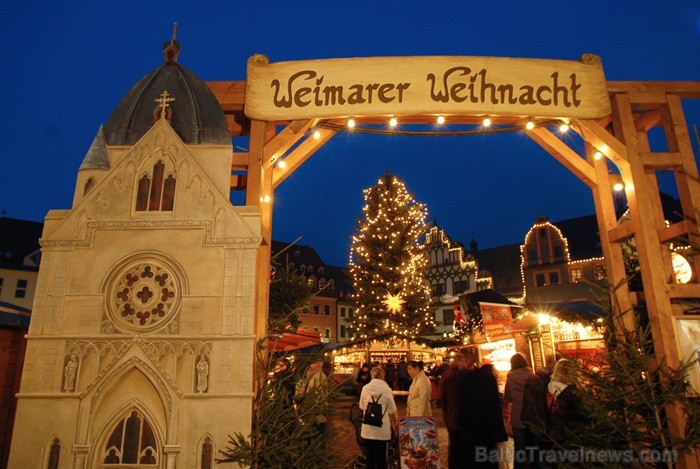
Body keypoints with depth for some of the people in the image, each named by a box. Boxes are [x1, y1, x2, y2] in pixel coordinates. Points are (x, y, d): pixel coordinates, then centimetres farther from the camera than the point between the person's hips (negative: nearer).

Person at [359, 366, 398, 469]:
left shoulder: (365, 388, -5)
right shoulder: (387, 389, -10)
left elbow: (362, 406, 7)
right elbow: (392, 410, -1)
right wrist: (395, 422, 18)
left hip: (368, 428, 2)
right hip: (383, 428, -2)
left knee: (370, 454, 14)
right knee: (382, 454, 11)